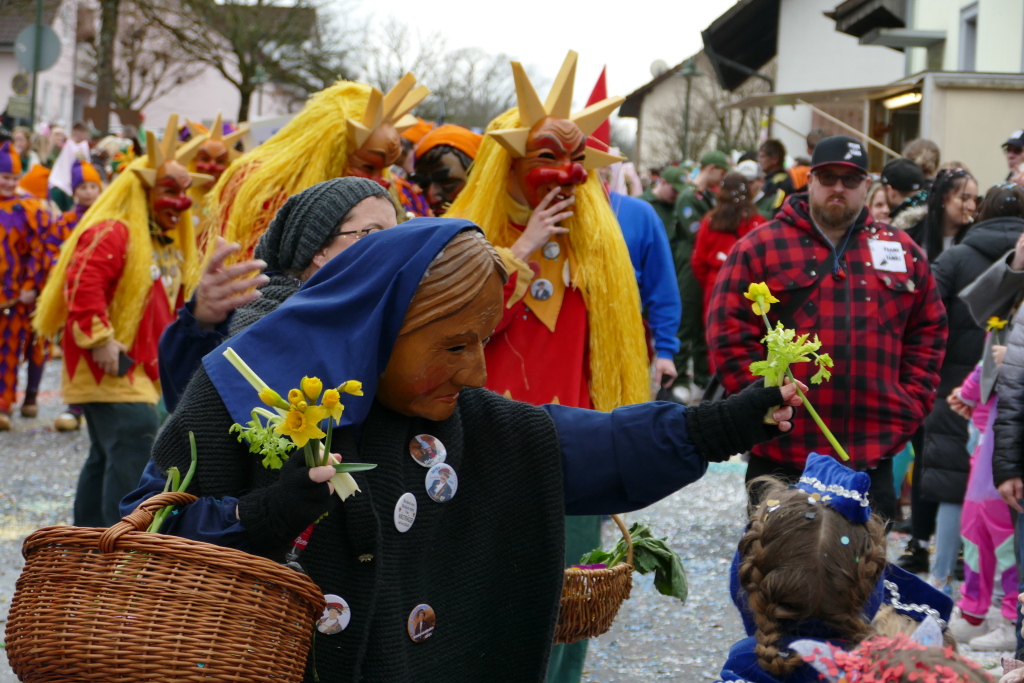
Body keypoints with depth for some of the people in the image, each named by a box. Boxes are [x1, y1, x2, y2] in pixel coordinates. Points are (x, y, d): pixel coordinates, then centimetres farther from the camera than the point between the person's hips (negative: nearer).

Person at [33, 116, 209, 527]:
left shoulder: (168, 246, 17)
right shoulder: (112, 234, -15)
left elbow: (169, 307, 29)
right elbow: (82, 284, -28)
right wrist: (100, 339, -28)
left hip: (140, 368, 10)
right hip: (109, 371, -10)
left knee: (107, 456, 14)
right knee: (135, 448, -18)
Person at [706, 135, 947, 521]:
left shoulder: (902, 253, 11)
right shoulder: (760, 248, 1)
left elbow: (928, 332, 16)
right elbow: (729, 334, -3)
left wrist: (910, 405, 5)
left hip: (872, 458, 3)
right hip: (782, 457, -3)